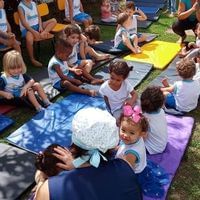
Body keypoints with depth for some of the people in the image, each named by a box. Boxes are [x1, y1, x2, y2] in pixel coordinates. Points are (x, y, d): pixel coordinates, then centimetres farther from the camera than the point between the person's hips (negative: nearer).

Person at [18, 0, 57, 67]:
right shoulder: (21, 6, -10)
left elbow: (38, 16, 11)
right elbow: (23, 22, -16)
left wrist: (40, 26, -8)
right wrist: (34, 32, -24)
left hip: (37, 25, 7)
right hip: (27, 28, -7)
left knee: (53, 21, -5)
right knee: (29, 39, -39)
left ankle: (42, 34, -25)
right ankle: (32, 59, -20)